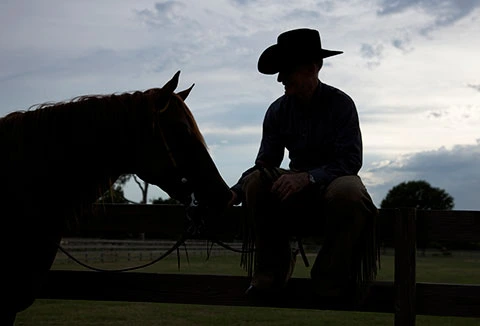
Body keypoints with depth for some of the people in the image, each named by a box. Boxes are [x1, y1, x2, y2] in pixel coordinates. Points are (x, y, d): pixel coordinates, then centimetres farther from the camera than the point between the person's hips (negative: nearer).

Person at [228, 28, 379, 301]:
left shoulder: (341, 104, -11)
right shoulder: (279, 110, 0)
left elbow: (351, 161, -20)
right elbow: (265, 163, -2)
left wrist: (308, 177, -35)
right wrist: (236, 193, -21)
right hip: (297, 186, 4)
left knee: (348, 191, -38)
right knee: (255, 182, -25)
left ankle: (330, 280, -18)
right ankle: (270, 273, -14)